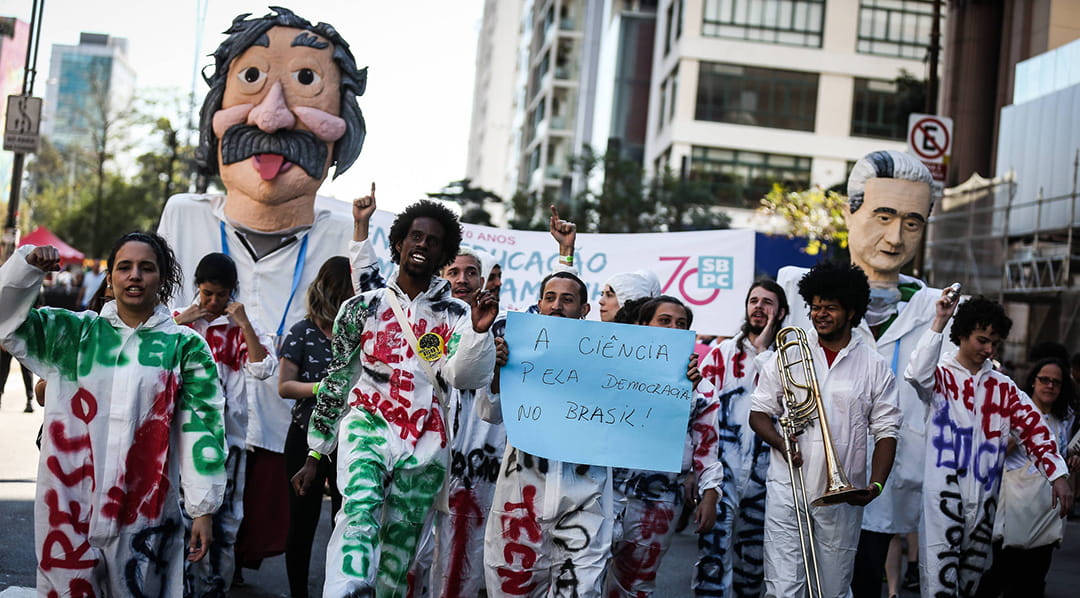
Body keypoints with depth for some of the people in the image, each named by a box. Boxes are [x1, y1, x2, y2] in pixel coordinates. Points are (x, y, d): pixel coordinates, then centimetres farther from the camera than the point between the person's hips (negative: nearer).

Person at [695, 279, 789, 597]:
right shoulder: (722, 353, 7)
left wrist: (764, 353, -9)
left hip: (764, 474, 2)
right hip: (722, 469, -2)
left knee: (753, 559, 10)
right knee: (713, 555, -10)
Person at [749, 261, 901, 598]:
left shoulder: (874, 367, 5)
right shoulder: (786, 355, 6)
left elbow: (886, 431, 4)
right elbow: (759, 412, 9)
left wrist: (877, 484, -10)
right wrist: (780, 442, -11)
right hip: (787, 491, 0)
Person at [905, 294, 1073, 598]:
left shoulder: (1003, 387, 12)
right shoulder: (941, 375, -1)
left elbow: (1033, 427, 4)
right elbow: (917, 374, -24)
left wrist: (1058, 474, -9)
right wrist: (939, 322, -22)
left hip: (984, 494, 5)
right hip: (944, 491, -5)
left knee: (974, 573, 12)